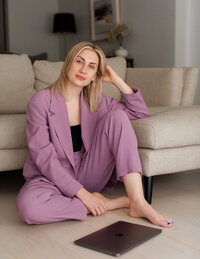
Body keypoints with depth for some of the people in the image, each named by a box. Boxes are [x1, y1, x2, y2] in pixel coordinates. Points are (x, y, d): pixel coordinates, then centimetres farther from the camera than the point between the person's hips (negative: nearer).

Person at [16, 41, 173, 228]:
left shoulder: (95, 100, 4)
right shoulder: (41, 101, -12)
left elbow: (141, 112, 6)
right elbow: (43, 157, -18)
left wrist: (116, 80, -3)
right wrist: (81, 193, -23)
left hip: (87, 174, 4)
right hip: (52, 178, -4)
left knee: (117, 116, -15)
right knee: (27, 205, -39)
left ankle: (138, 202, -24)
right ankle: (108, 203, -21)